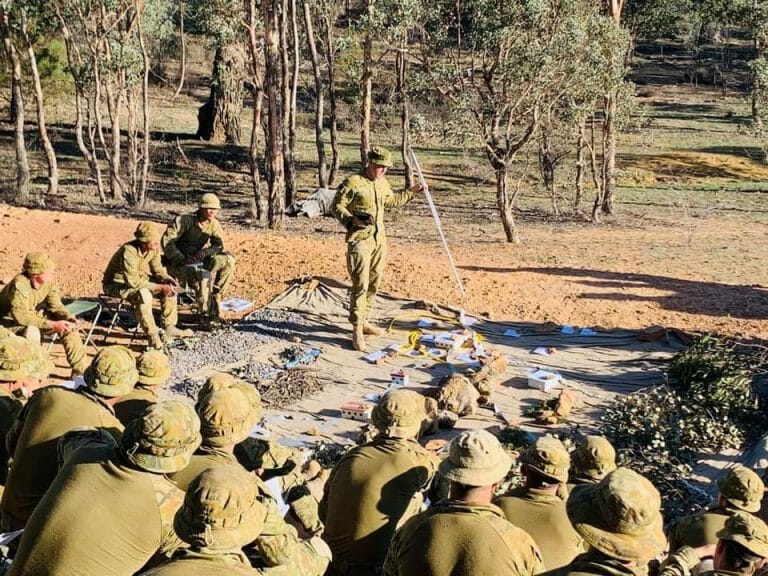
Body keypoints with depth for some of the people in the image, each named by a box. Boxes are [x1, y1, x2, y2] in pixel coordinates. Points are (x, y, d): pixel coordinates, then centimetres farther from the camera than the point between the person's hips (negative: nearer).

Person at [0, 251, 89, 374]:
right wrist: (53, 325, -41)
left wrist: (68, 318, -25)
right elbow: (22, 316, -38)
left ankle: (81, 369, 2)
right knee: (31, 332, -37)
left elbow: (55, 305, -4)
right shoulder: (19, 285, -33)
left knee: (68, 326, -7)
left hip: (34, 314, 7)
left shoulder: (50, 281, -14)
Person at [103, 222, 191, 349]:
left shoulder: (154, 247, -13)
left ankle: (169, 328, 1)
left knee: (170, 287, -6)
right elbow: (133, 282, -35)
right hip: (116, 284, -8)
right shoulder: (129, 252, -35)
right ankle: (153, 337, -25)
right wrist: (160, 287, -32)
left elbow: (157, 269, 2)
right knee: (144, 294, -35)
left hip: (138, 278, 8)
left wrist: (168, 279, -19)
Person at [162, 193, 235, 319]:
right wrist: (182, 259, -28)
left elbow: (219, 246, -5)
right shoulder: (184, 220, -16)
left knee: (228, 261, -14)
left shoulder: (214, 225, 1)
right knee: (204, 275, -33)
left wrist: (203, 253, -25)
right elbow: (166, 241, -19)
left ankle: (215, 295, -6)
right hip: (178, 263, -6)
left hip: (199, 260, 6)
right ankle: (205, 312, -21)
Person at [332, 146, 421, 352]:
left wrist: (412, 192, 30)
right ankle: (357, 330, -6)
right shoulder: (353, 183, -12)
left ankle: (364, 321, 27)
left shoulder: (382, 183, 12)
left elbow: (392, 200, 31)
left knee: (374, 283, 13)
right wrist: (352, 220, -23)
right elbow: (337, 206, -9)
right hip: (360, 240, -8)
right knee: (360, 285, -10)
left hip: (379, 240, 8)